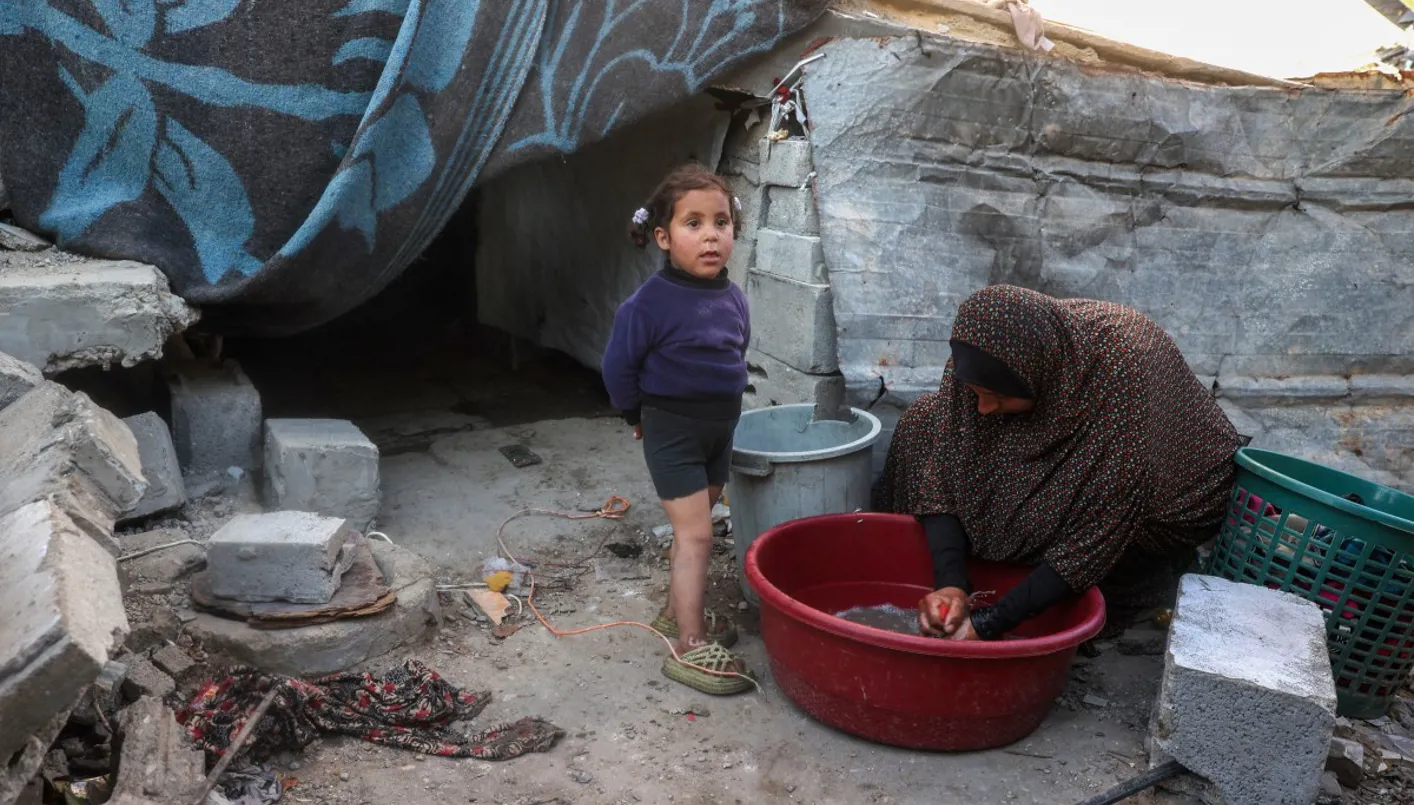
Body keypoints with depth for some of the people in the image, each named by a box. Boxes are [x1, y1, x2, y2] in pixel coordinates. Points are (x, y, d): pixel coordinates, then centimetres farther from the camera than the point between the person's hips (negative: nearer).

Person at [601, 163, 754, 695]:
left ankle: (678, 612, 36)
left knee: (693, 530, 18)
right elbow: (619, 364, -11)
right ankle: (690, 647, -1)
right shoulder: (650, 303, -21)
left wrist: (723, 406, 14)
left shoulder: (733, 298, -1)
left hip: (719, 427, 7)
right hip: (671, 430, -6)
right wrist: (639, 415, -1)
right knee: (696, 534, -8)